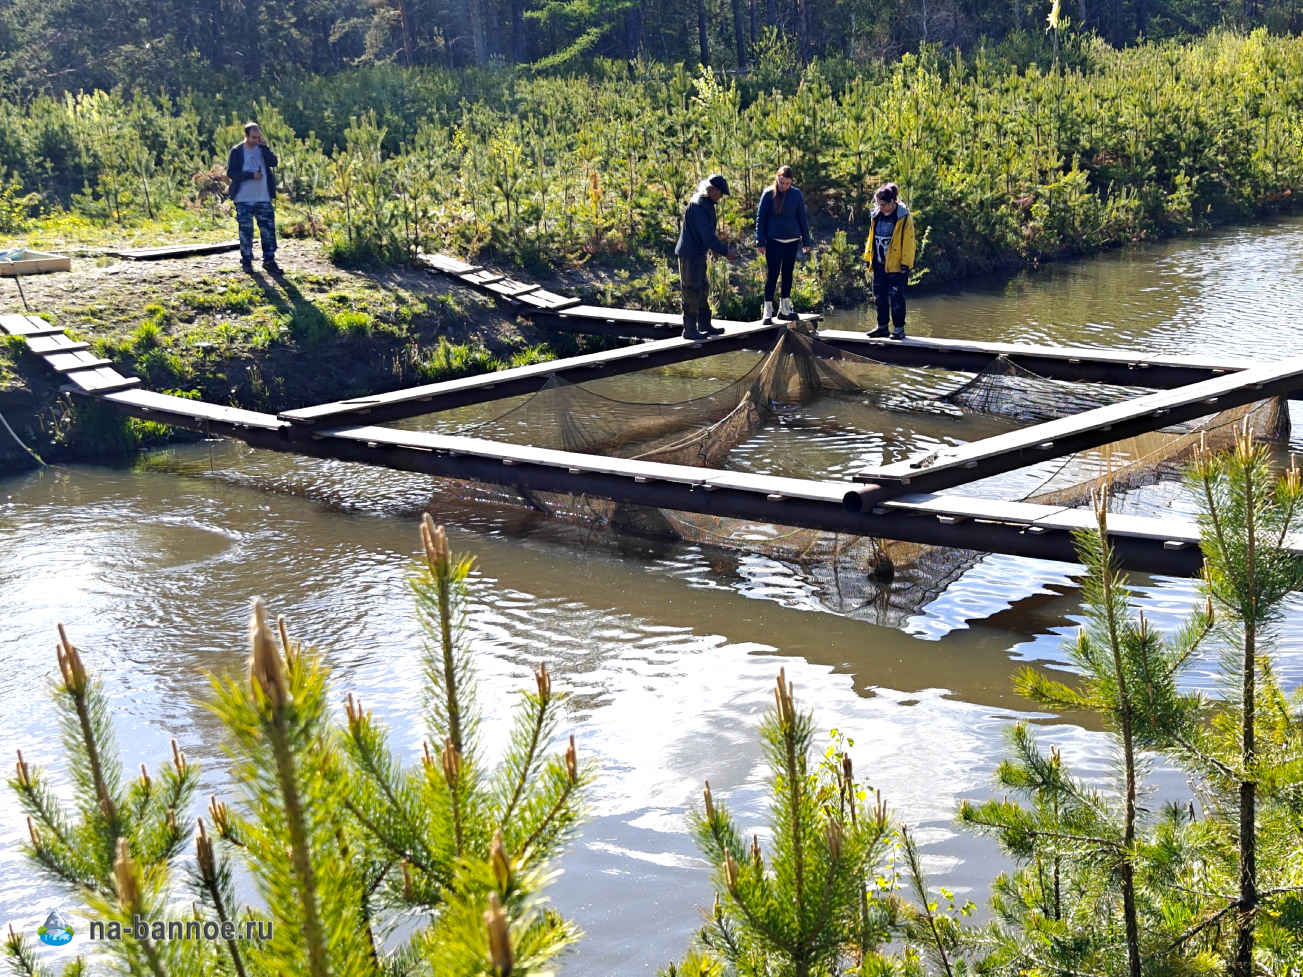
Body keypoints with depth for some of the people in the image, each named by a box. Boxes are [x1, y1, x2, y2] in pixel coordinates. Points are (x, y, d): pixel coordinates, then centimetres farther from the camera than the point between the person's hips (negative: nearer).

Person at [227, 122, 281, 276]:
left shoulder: (263, 149, 7)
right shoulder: (236, 151, -3)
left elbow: (273, 162, -8)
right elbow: (230, 173, -9)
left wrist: (264, 146, -16)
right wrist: (251, 175, -17)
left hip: (263, 198, 3)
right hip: (244, 199, -3)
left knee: (268, 229, 1)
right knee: (246, 230, 3)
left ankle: (269, 260, 8)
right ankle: (246, 261, 14)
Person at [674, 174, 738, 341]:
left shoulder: (707, 204, 12)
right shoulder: (698, 206, -21)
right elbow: (707, 236, -24)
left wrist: (722, 248, 13)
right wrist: (725, 251, -18)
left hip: (698, 254, 10)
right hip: (690, 254, -10)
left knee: (701, 290, 15)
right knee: (692, 291, -5)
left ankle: (705, 326, 23)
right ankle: (690, 330, 1)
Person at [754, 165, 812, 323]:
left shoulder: (796, 194, 2)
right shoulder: (768, 194, -4)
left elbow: (802, 219, 9)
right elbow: (760, 219, -1)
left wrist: (806, 241, 8)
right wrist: (760, 242, -5)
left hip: (792, 240, 3)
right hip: (773, 241, -3)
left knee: (788, 274, 8)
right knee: (772, 274, -5)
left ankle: (784, 309, 17)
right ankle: (768, 311, -2)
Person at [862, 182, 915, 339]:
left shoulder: (903, 217, -9)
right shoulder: (876, 216, 9)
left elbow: (908, 241, -10)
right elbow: (871, 238, 18)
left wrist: (906, 262, -14)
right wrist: (868, 258, 15)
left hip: (896, 266, -6)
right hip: (879, 265, 6)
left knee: (896, 298, -4)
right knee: (879, 297, 10)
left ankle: (899, 329, 3)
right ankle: (882, 326, 20)